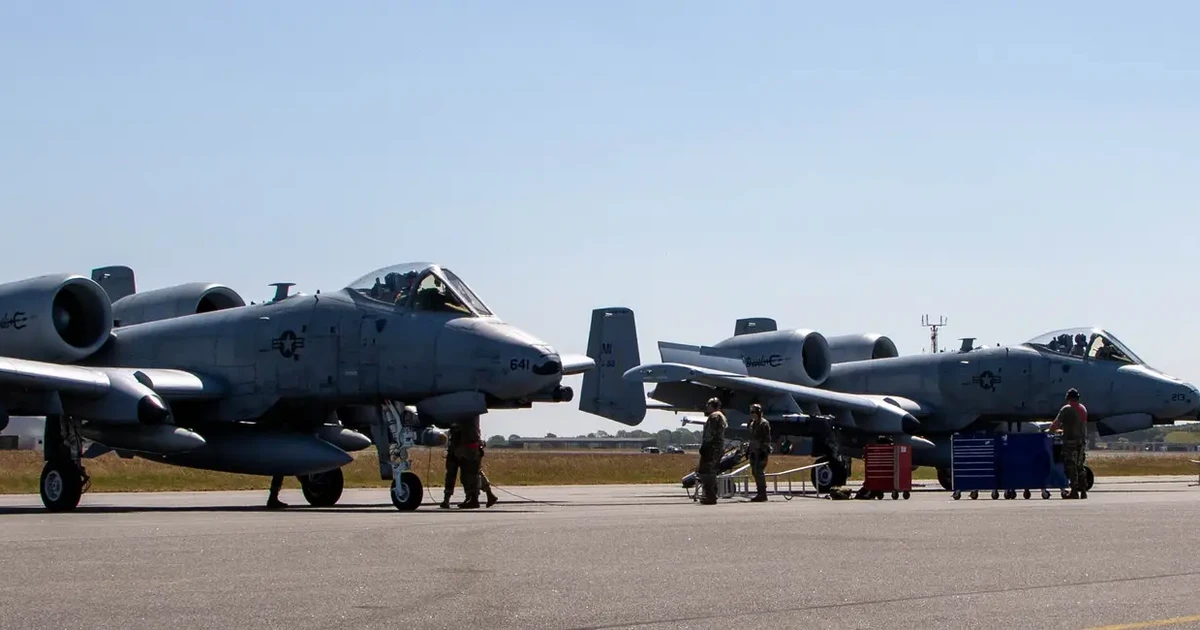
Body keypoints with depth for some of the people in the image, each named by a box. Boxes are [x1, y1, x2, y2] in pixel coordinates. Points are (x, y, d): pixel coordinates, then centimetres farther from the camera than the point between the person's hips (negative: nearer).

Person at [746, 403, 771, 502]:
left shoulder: (764, 424, -9)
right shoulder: (753, 423, 19)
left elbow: (767, 439, -14)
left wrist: (764, 451, -20)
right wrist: (748, 449, 22)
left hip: (761, 452, -9)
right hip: (754, 452, 9)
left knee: (759, 472, -13)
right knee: (755, 472, 9)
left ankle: (762, 494, -12)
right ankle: (761, 493, 15)